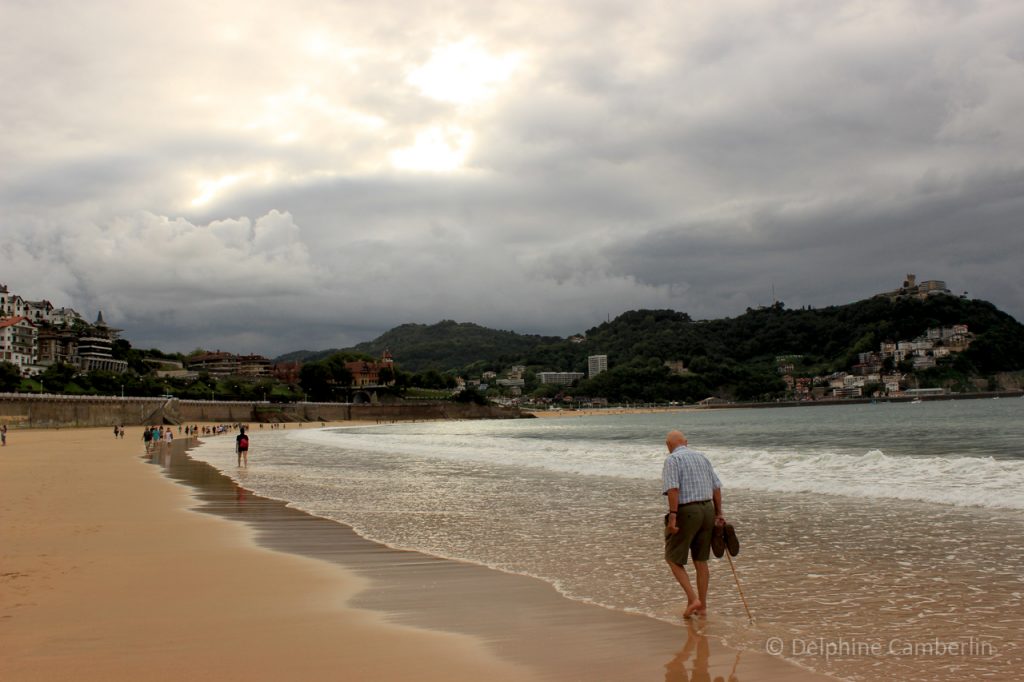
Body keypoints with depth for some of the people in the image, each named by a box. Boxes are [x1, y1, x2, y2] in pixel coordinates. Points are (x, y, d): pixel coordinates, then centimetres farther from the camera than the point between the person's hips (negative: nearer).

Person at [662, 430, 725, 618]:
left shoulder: (672, 460, -7)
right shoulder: (701, 457, 14)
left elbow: (673, 489, -20)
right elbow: (716, 487, 12)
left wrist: (672, 516, -21)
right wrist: (718, 514, 16)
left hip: (686, 512, -7)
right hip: (707, 509, 7)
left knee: (674, 558, 6)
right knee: (701, 560, 14)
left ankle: (693, 599, -6)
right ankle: (702, 606, 18)